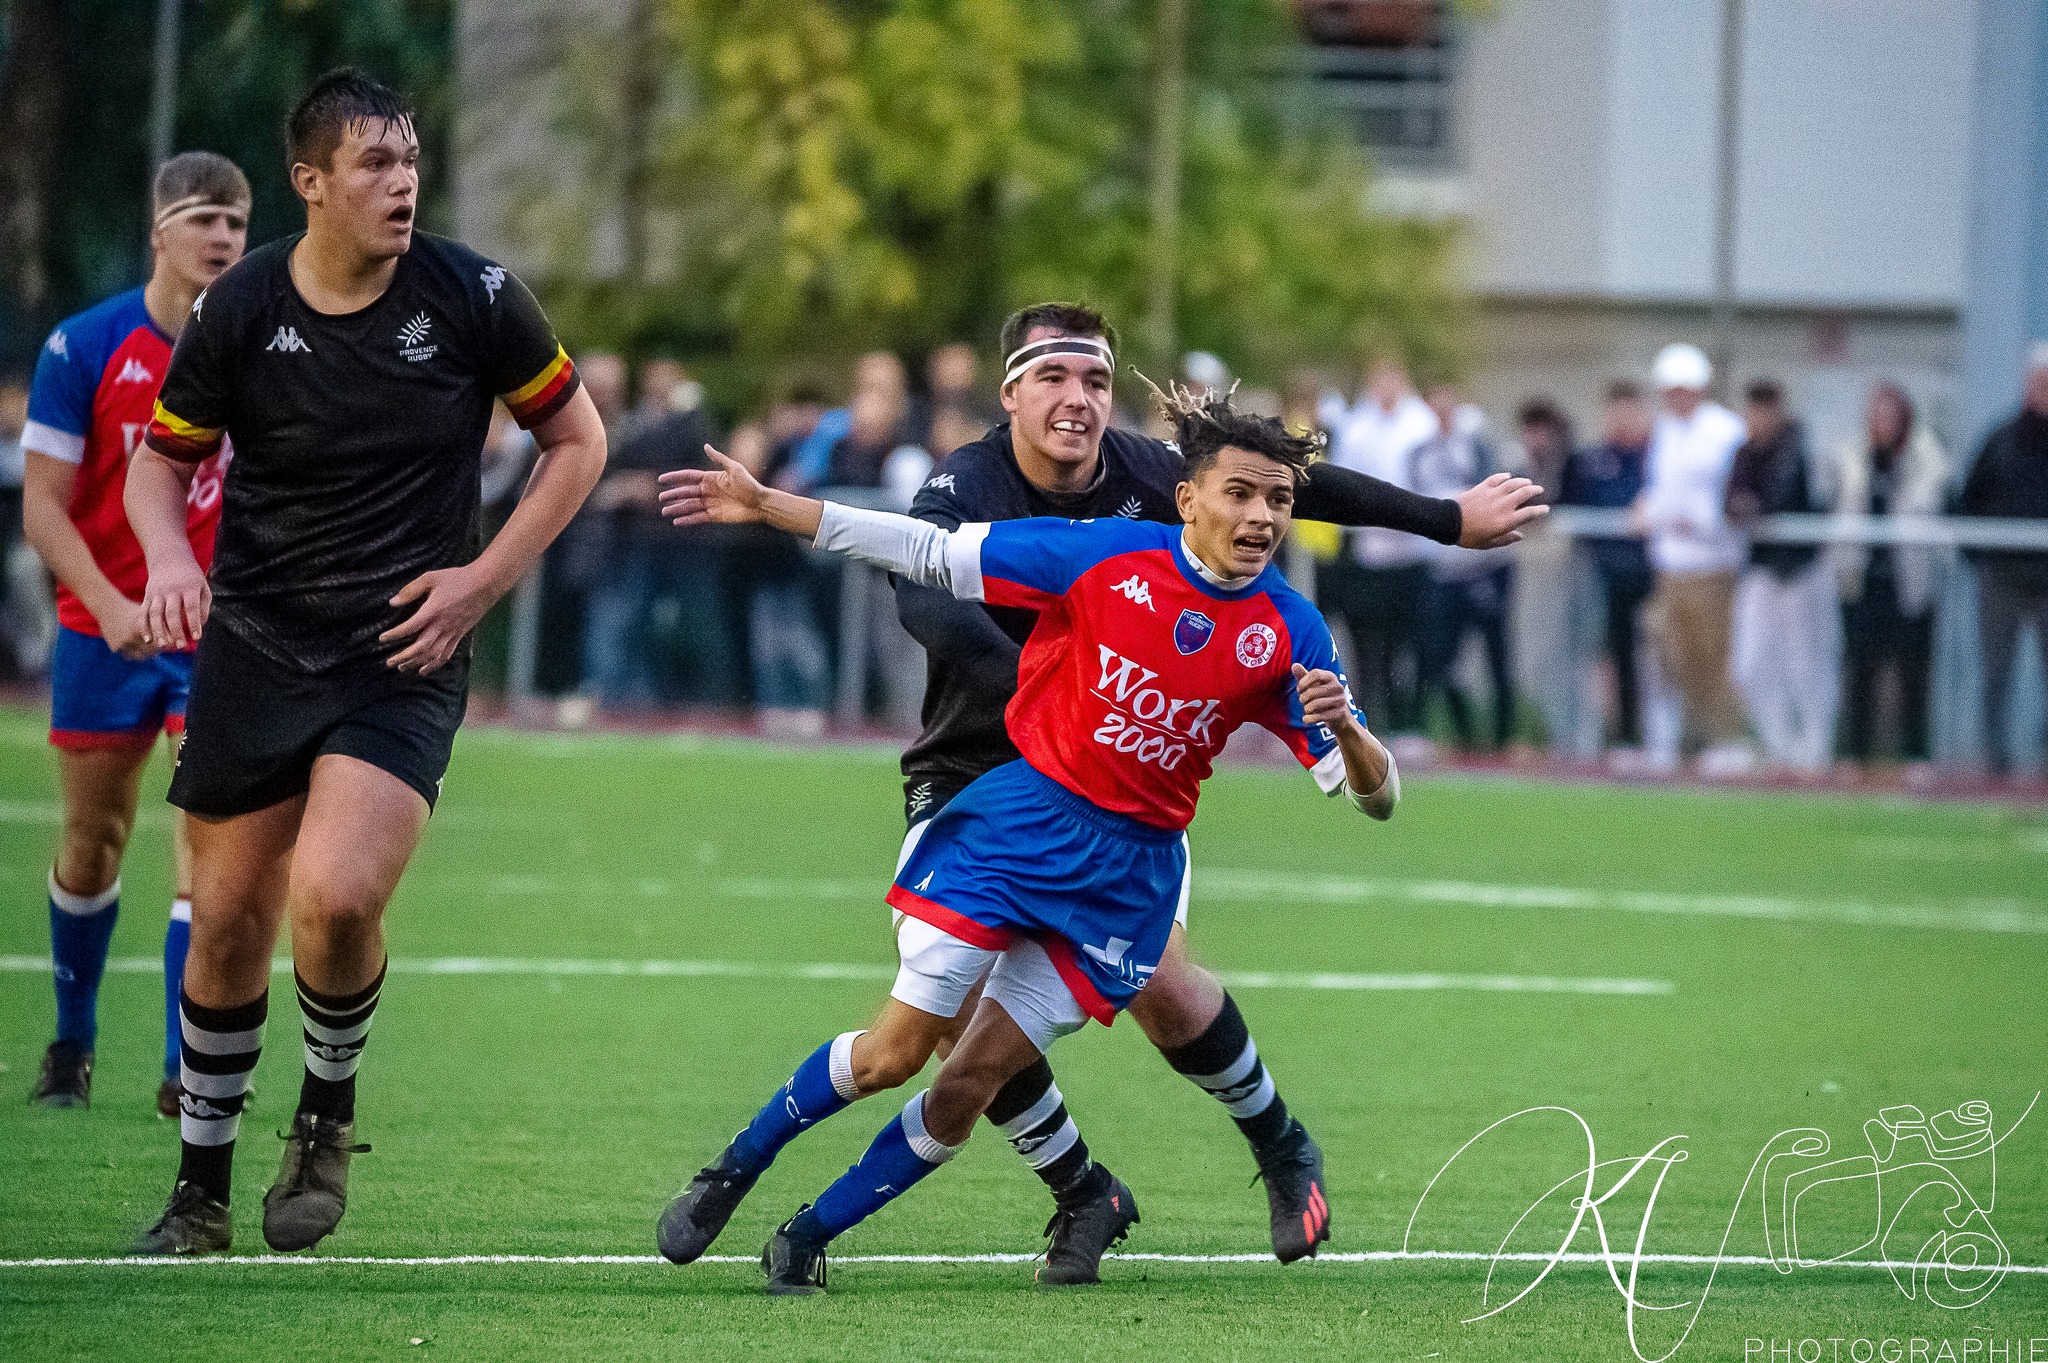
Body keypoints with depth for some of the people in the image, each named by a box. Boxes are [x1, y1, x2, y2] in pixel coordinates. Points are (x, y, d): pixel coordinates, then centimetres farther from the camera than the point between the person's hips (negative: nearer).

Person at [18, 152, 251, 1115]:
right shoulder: (84, 349, -7)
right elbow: (42, 505, -7)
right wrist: (111, 606, -19)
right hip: (105, 631, 0)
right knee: (93, 841, 7)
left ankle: (187, 1071, -12)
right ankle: (71, 1043, 28)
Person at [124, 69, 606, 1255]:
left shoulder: (474, 298, -7)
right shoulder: (238, 311, -4)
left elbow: (578, 441, 6)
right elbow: (161, 460, 10)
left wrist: (484, 579, -4)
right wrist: (169, 558, -12)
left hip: (404, 656, -2)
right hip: (254, 650, 2)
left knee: (336, 897, -22)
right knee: (228, 921, 5)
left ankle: (329, 1113, 7)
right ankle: (202, 1192, 23)